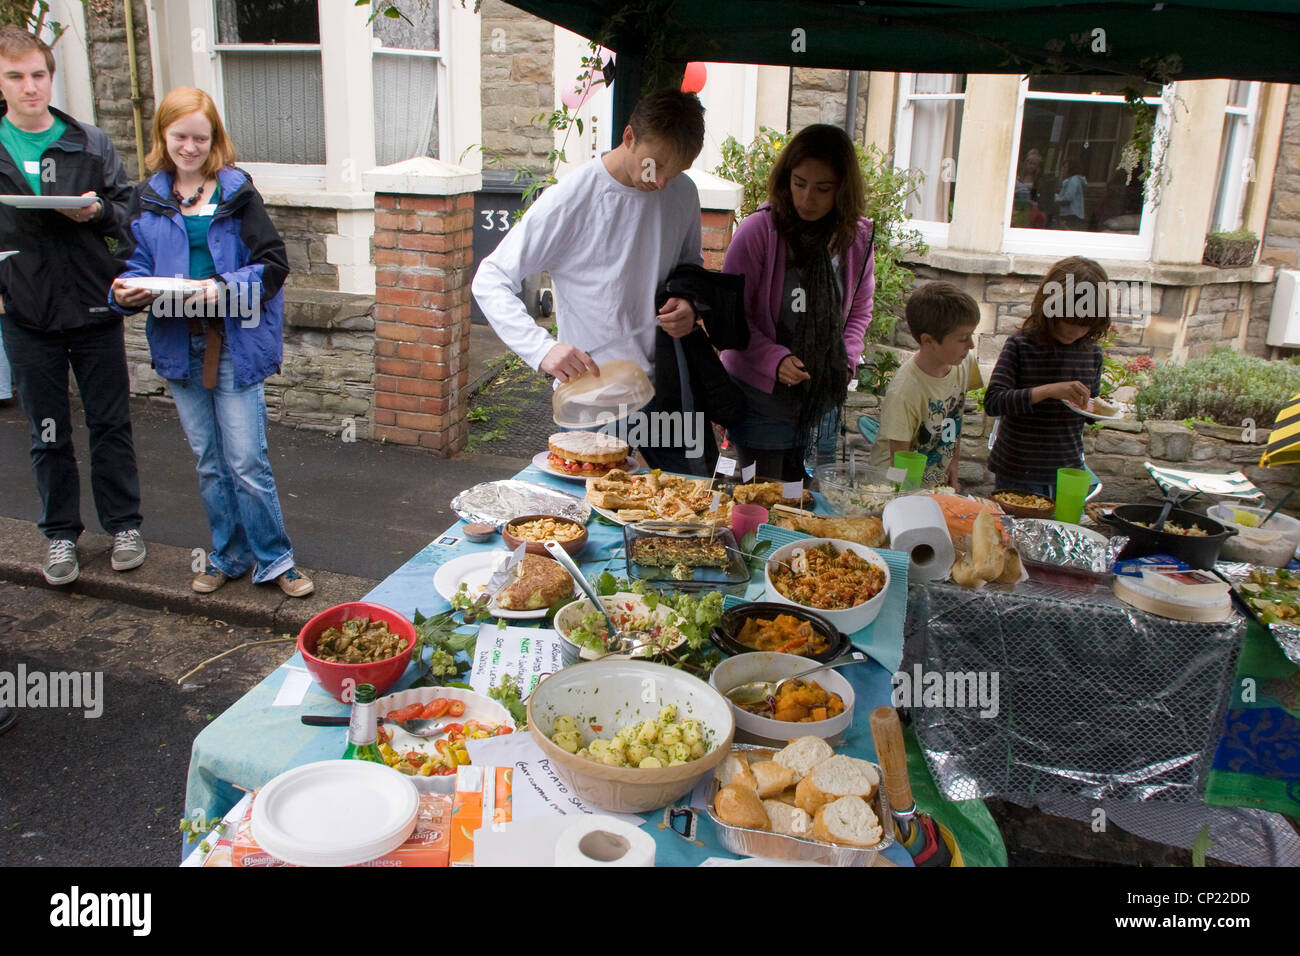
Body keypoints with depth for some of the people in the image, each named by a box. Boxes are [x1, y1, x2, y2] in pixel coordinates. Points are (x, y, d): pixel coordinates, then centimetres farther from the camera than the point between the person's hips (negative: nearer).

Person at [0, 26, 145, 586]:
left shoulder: (90, 144, 3)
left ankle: (123, 525, 22)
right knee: (48, 435, 10)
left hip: (94, 309, 0)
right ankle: (61, 534, 23)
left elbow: (129, 213, 7)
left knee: (111, 424, 8)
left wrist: (99, 210, -14)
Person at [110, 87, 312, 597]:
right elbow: (140, 262, 11)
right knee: (208, 462, 13)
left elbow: (273, 262, -7)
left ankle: (273, 559, 11)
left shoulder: (237, 192, -1)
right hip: (178, 345, 4)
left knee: (246, 462, -4)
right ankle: (228, 555, 27)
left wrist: (224, 288, -21)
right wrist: (127, 289, -11)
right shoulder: (148, 198, 9)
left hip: (234, 343, -4)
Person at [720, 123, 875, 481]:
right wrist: (773, 359, -20)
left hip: (822, 397, 4)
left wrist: (846, 360, 0)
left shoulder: (858, 237, 1)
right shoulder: (759, 229, -13)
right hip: (759, 394, -4)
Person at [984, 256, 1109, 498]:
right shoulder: (1021, 345, -11)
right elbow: (993, 402, -21)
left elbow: (1089, 408, 17)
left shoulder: (1092, 352, 3)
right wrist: (1048, 390, -30)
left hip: (1069, 469, 4)